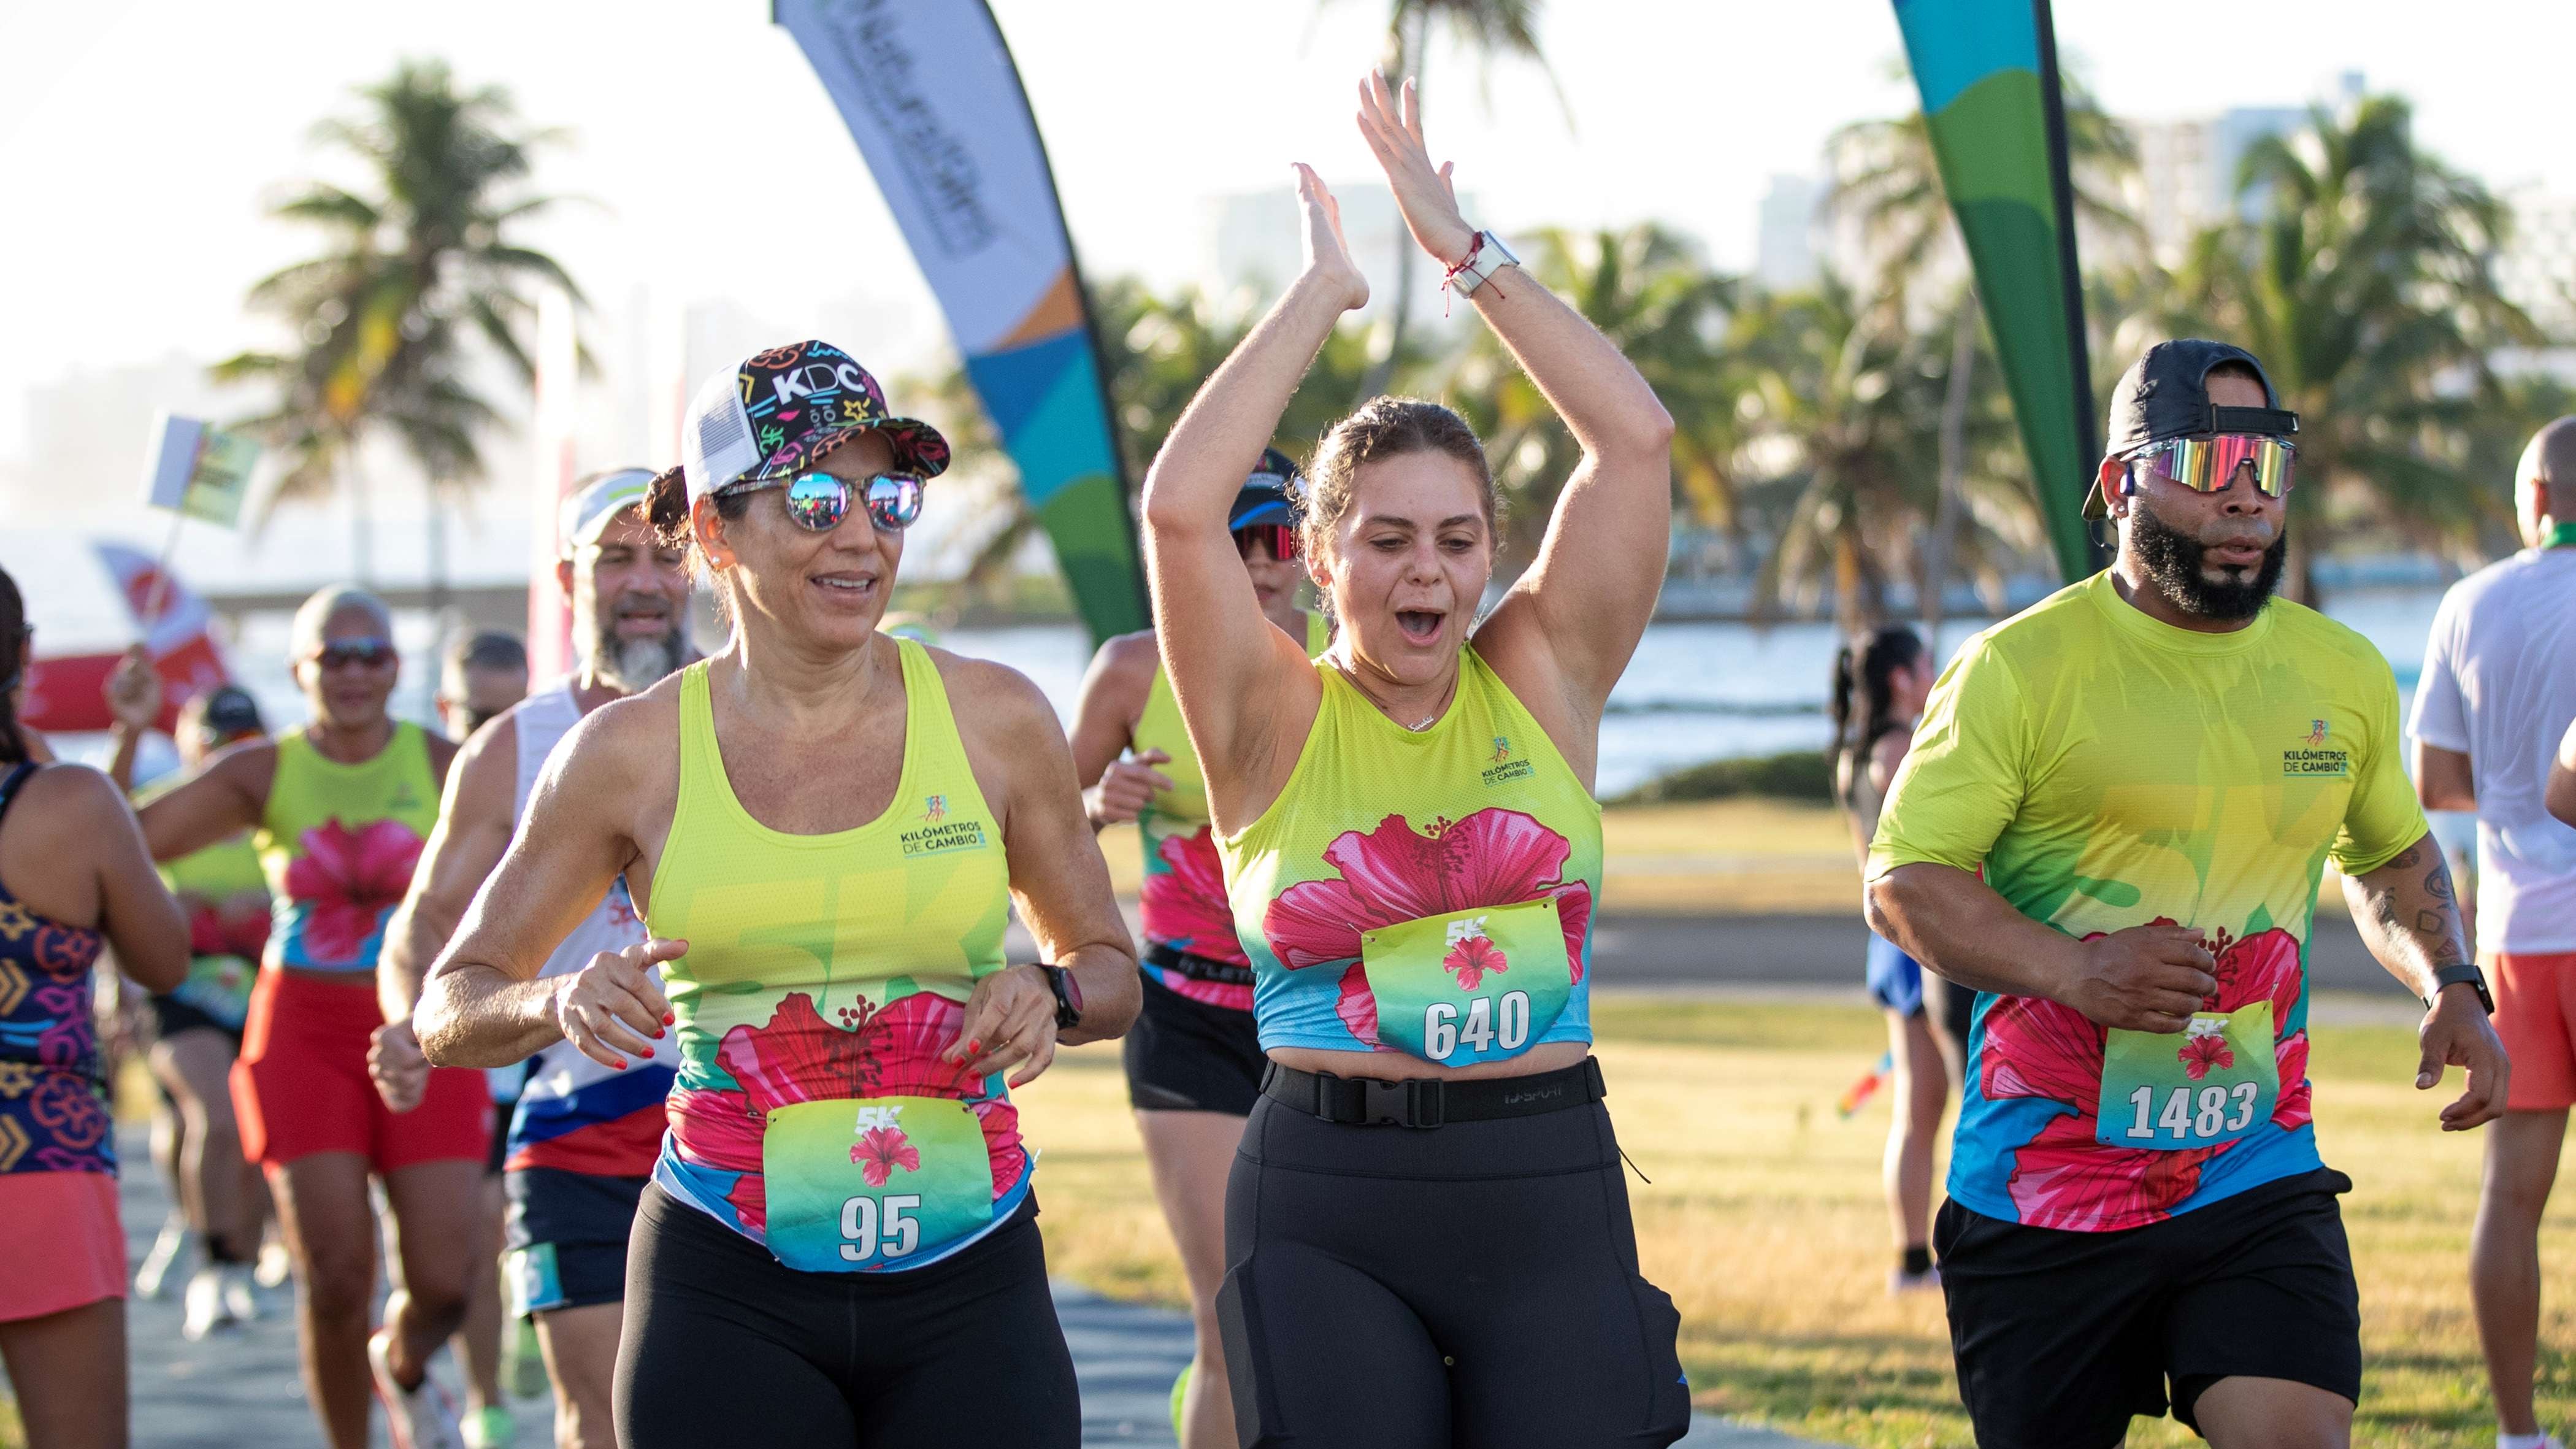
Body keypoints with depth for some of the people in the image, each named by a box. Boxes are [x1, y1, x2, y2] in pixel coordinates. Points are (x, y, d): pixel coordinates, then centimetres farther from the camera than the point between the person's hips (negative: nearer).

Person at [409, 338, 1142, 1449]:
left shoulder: (995, 721, 3)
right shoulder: (632, 754, 1)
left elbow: (1111, 969, 15)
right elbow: (449, 1009, 8)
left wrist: (1049, 999, -8)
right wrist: (562, 1004, -13)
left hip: (969, 1285, 1)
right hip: (728, 1300, -1)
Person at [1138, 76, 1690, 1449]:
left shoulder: (1544, 681, 7)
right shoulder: (1276, 726, 1)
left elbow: (1636, 438, -1)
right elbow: (1180, 508, -13)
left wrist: (1466, 249, -1)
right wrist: (1320, 292, -5)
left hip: (1548, 1183, 2)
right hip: (1328, 1200, -2)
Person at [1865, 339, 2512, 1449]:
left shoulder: (2344, 675, 10)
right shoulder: (2020, 668, -6)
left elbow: (2393, 859, 27)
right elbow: (1904, 880, -8)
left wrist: (2450, 984, 7)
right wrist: (2073, 970, -24)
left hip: (2258, 1185, 3)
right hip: (2038, 1192, -2)